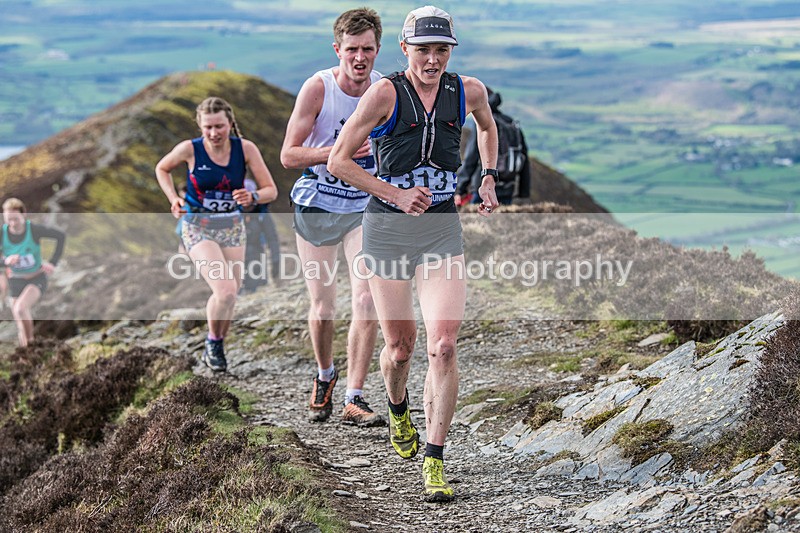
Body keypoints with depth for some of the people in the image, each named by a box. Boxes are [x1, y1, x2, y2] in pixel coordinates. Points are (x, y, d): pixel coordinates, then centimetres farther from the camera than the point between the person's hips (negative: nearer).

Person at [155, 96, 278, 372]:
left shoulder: (245, 149, -11)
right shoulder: (190, 149, -14)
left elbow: (271, 190, -8)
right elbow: (162, 168, 7)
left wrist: (252, 197, -30)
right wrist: (173, 199, -8)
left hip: (232, 226, 3)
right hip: (198, 227, -3)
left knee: (229, 296, 11)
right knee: (226, 291, -20)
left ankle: (213, 349, 36)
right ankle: (214, 342, 8)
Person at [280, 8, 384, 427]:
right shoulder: (317, 88, -14)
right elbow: (289, 155, -13)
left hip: (365, 208, 1)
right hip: (316, 208, -1)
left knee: (366, 300, -13)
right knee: (322, 305, 6)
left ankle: (354, 399, -8)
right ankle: (324, 376, 34)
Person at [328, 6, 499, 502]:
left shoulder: (468, 91, 1)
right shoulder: (386, 93, -9)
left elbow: (487, 126, 27)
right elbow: (339, 161, -7)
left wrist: (488, 179, 17)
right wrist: (396, 195, -14)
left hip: (443, 229, 2)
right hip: (388, 228, -1)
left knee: (443, 346, -13)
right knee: (400, 347, 7)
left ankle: (435, 460, -8)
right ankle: (397, 407, 43)